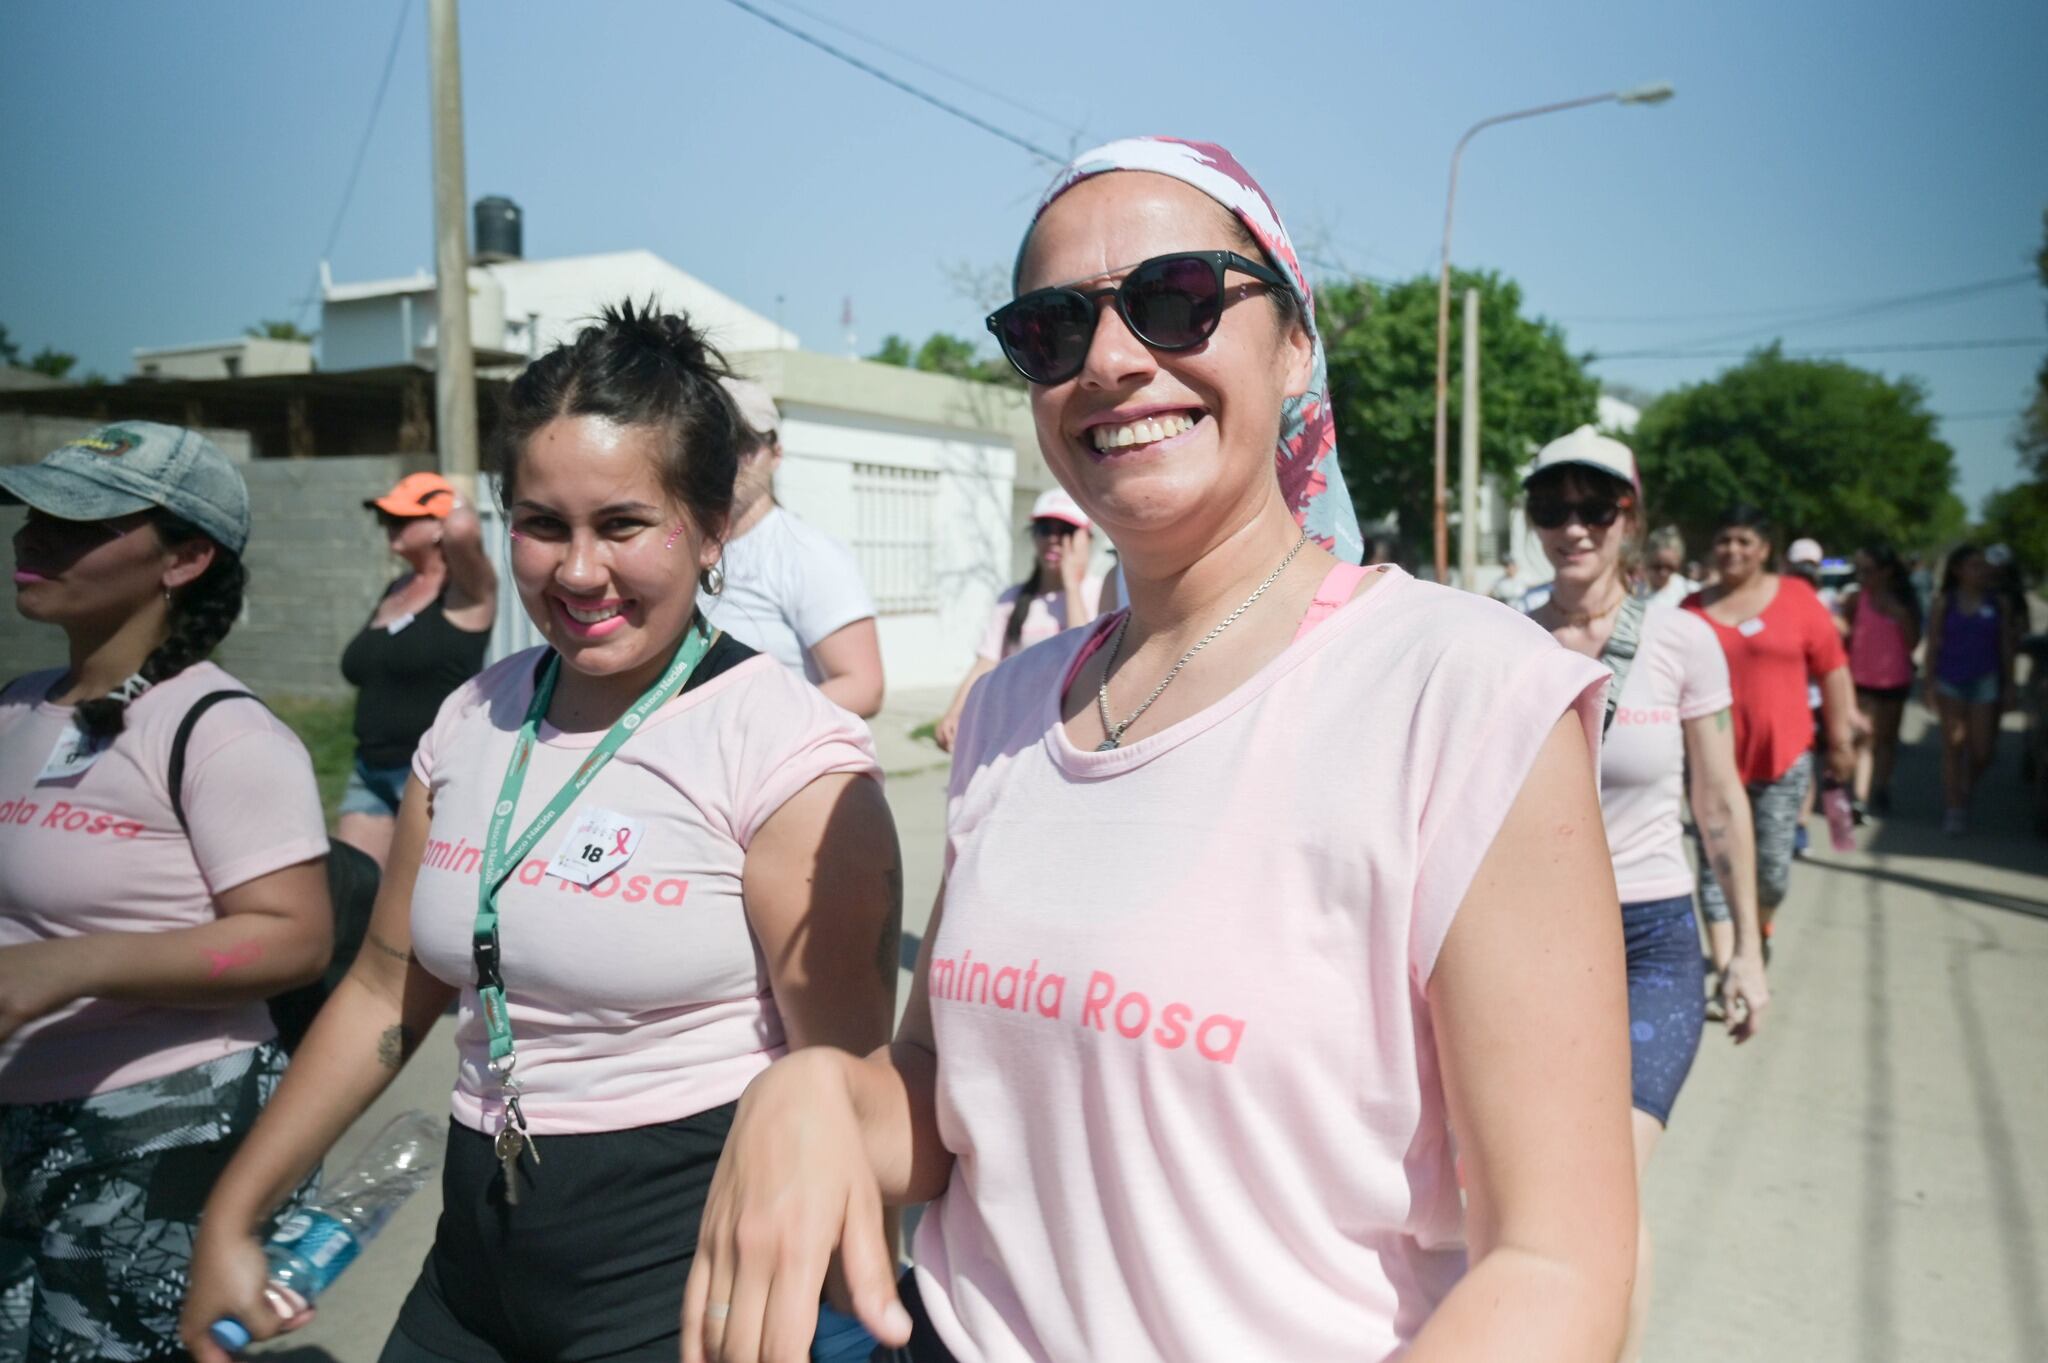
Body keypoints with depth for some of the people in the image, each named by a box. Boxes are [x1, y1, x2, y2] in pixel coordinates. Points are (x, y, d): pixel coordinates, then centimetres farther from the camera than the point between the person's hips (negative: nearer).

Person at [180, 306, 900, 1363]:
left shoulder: (784, 747, -18)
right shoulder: (473, 722, 2)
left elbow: (844, 1072, -17)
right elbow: (387, 993, 11)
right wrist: (230, 1219, 13)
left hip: (689, 1276, -6)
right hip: (476, 1264, 6)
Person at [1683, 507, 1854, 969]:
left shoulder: (1797, 598, 0)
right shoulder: (1693, 610, 1)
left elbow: (1832, 670, 4)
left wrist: (1840, 741, 5)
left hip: (1784, 756, 0)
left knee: (1773, 864, 4)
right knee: (1717, 865, -1)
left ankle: (1759, 932, 35)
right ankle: (1727, 970, 4)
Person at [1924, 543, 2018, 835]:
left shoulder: (1997, 604, 4)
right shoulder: (1943, 603, 0)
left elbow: (2006, 647, 7)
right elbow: (1933, 646, 0)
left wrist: (2008, 687, 4)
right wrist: (1930, 685, -5)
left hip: (1984, 680, 1)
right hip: (1950, 681, -1)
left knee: (1981, 750, 0)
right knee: (1953, 746, -1)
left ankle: (1966, 793, 28)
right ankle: (1953, 810, 5)